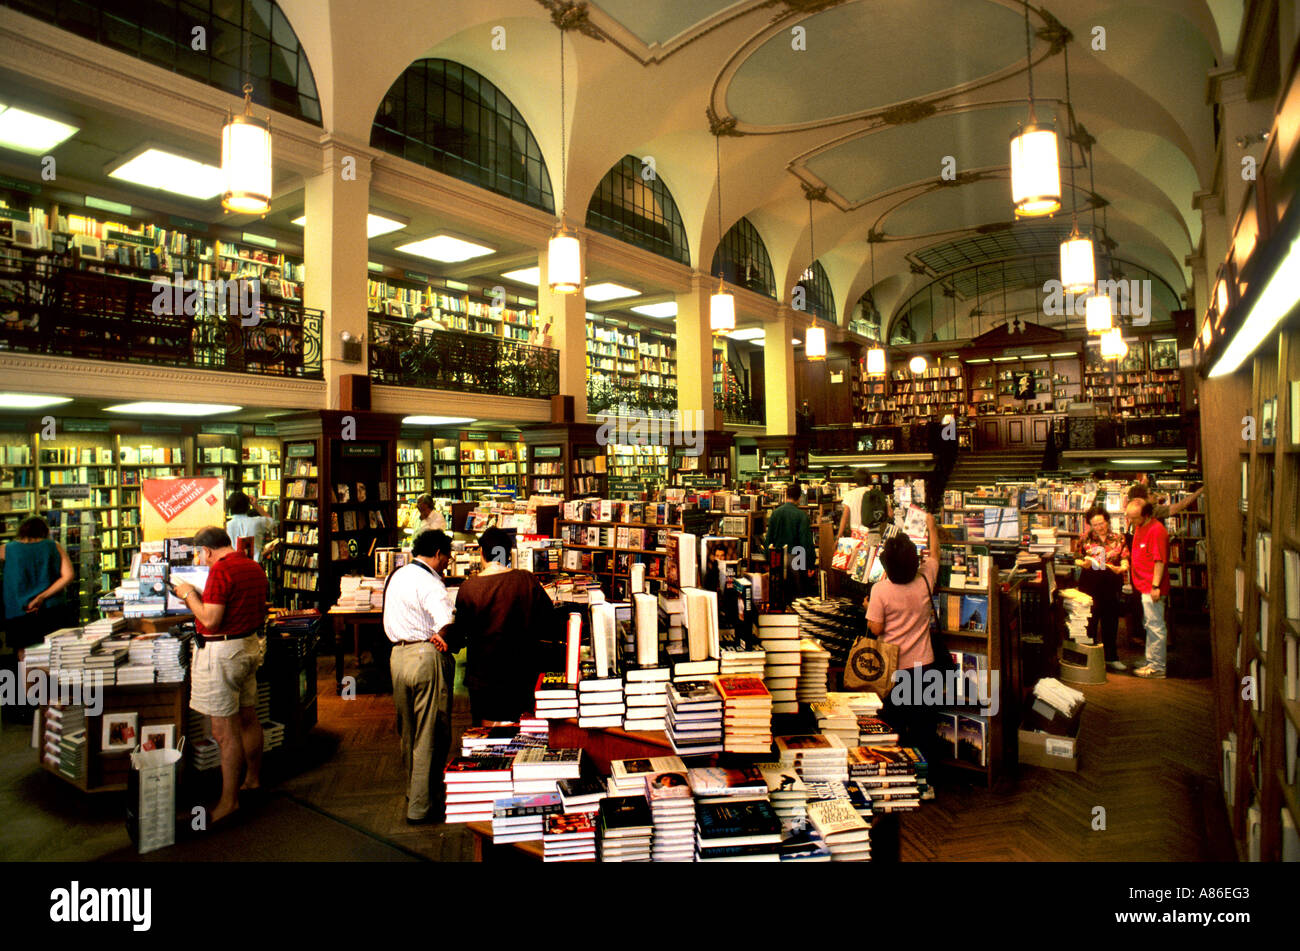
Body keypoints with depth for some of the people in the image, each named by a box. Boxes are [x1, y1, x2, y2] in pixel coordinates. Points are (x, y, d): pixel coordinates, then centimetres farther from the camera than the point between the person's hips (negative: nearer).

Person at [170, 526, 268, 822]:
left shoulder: (220, 570, -18)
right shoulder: (254, 567, 10)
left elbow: (210, 620, -21)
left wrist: (189, 594, -6)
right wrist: (200, 597, 22)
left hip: (222, 652, -9)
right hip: (250, 645, 9)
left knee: (225, 731, -2)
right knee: (248, 719, 20)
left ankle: (229, 800, 5)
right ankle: (253, 778, 33)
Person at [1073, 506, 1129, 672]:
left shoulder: (1118, 538, 7)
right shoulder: (1085, 538, 4)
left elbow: (1125, 560, 4)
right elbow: (1077, 560, 4)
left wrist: (1121, 568, -16)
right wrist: (1084, 563, -18)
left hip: (1112, 585, 2)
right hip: (1090, 585, -2)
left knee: (1111, 622, 10)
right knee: (1089, 622, 2)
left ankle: (1111, 657, 23)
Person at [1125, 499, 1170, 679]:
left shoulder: (1156, 530, -17)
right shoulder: (1139, 527, 13)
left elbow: (1160, 561, -20)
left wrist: (1155, 586, -21)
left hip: (1152, 587, -10)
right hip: (1144, 586, 10)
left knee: (1155, 626, -4)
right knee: (1150, 625, 16)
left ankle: (1157, 667, 3)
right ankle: (1151, 663, 25)